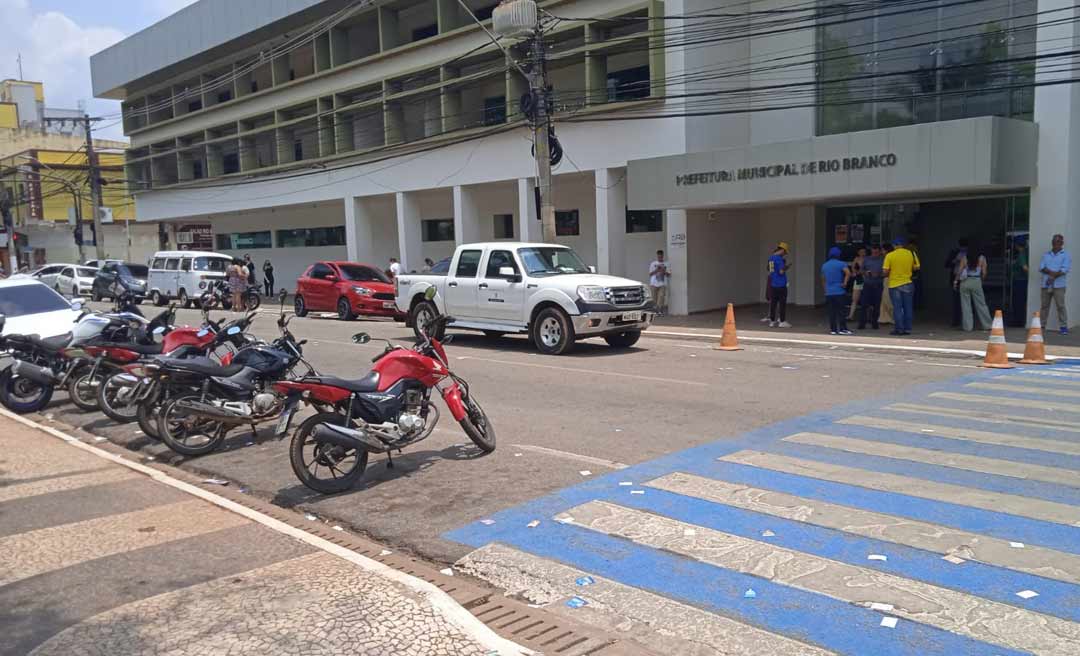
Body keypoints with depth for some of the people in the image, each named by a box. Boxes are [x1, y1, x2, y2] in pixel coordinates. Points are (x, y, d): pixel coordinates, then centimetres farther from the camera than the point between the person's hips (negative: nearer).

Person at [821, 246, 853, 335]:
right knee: (841, 311, -1)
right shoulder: (841, 264, -6)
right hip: (839, 292, -5)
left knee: (832, 312, 6)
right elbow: (848, 273, -23)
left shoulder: (824, 265, 12)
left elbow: (823, 279, 19)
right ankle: (842, 329, -2)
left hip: (828, 293, 5)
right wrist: (845, 283, -14)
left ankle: (833, 330, 6)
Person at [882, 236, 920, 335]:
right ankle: (907, 329, 11)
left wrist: (888, 275, 9)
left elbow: (885, 271, -11)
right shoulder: (911, 254, -1)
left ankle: (899, 329, 1)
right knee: (908, 308, 10)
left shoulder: (890, 255, -9)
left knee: (897, 308, 2)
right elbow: (916, 268, 3)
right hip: (908, 284, 3)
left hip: (894, 285, -2)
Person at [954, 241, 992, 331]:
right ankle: (987, 325, 11)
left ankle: (968, 326, 3)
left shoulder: (964, 257, -1)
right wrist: (981, 280, 17)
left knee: (966, 304, 3)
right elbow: (984, 273, 0)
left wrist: (955, 281, 5)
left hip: (965, 282, 0)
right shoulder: (981, 258, 0)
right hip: (977, 281, 0)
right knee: (981, 304, 7)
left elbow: (959, 271, -3)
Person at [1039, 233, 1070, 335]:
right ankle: (1042, 325, 11)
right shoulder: (1046, 255, 16)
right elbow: (1041, 267, 4)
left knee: (1060, 305, -8)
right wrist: (1052, 272, -12)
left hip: (1058, 285, -4)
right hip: (1046, 285, 4)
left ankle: (1064, 326, -5)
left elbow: (1065, 269, -8)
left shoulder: (1066, 255, 4)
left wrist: (1053, 277, -14)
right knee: (1044, 305, 6)